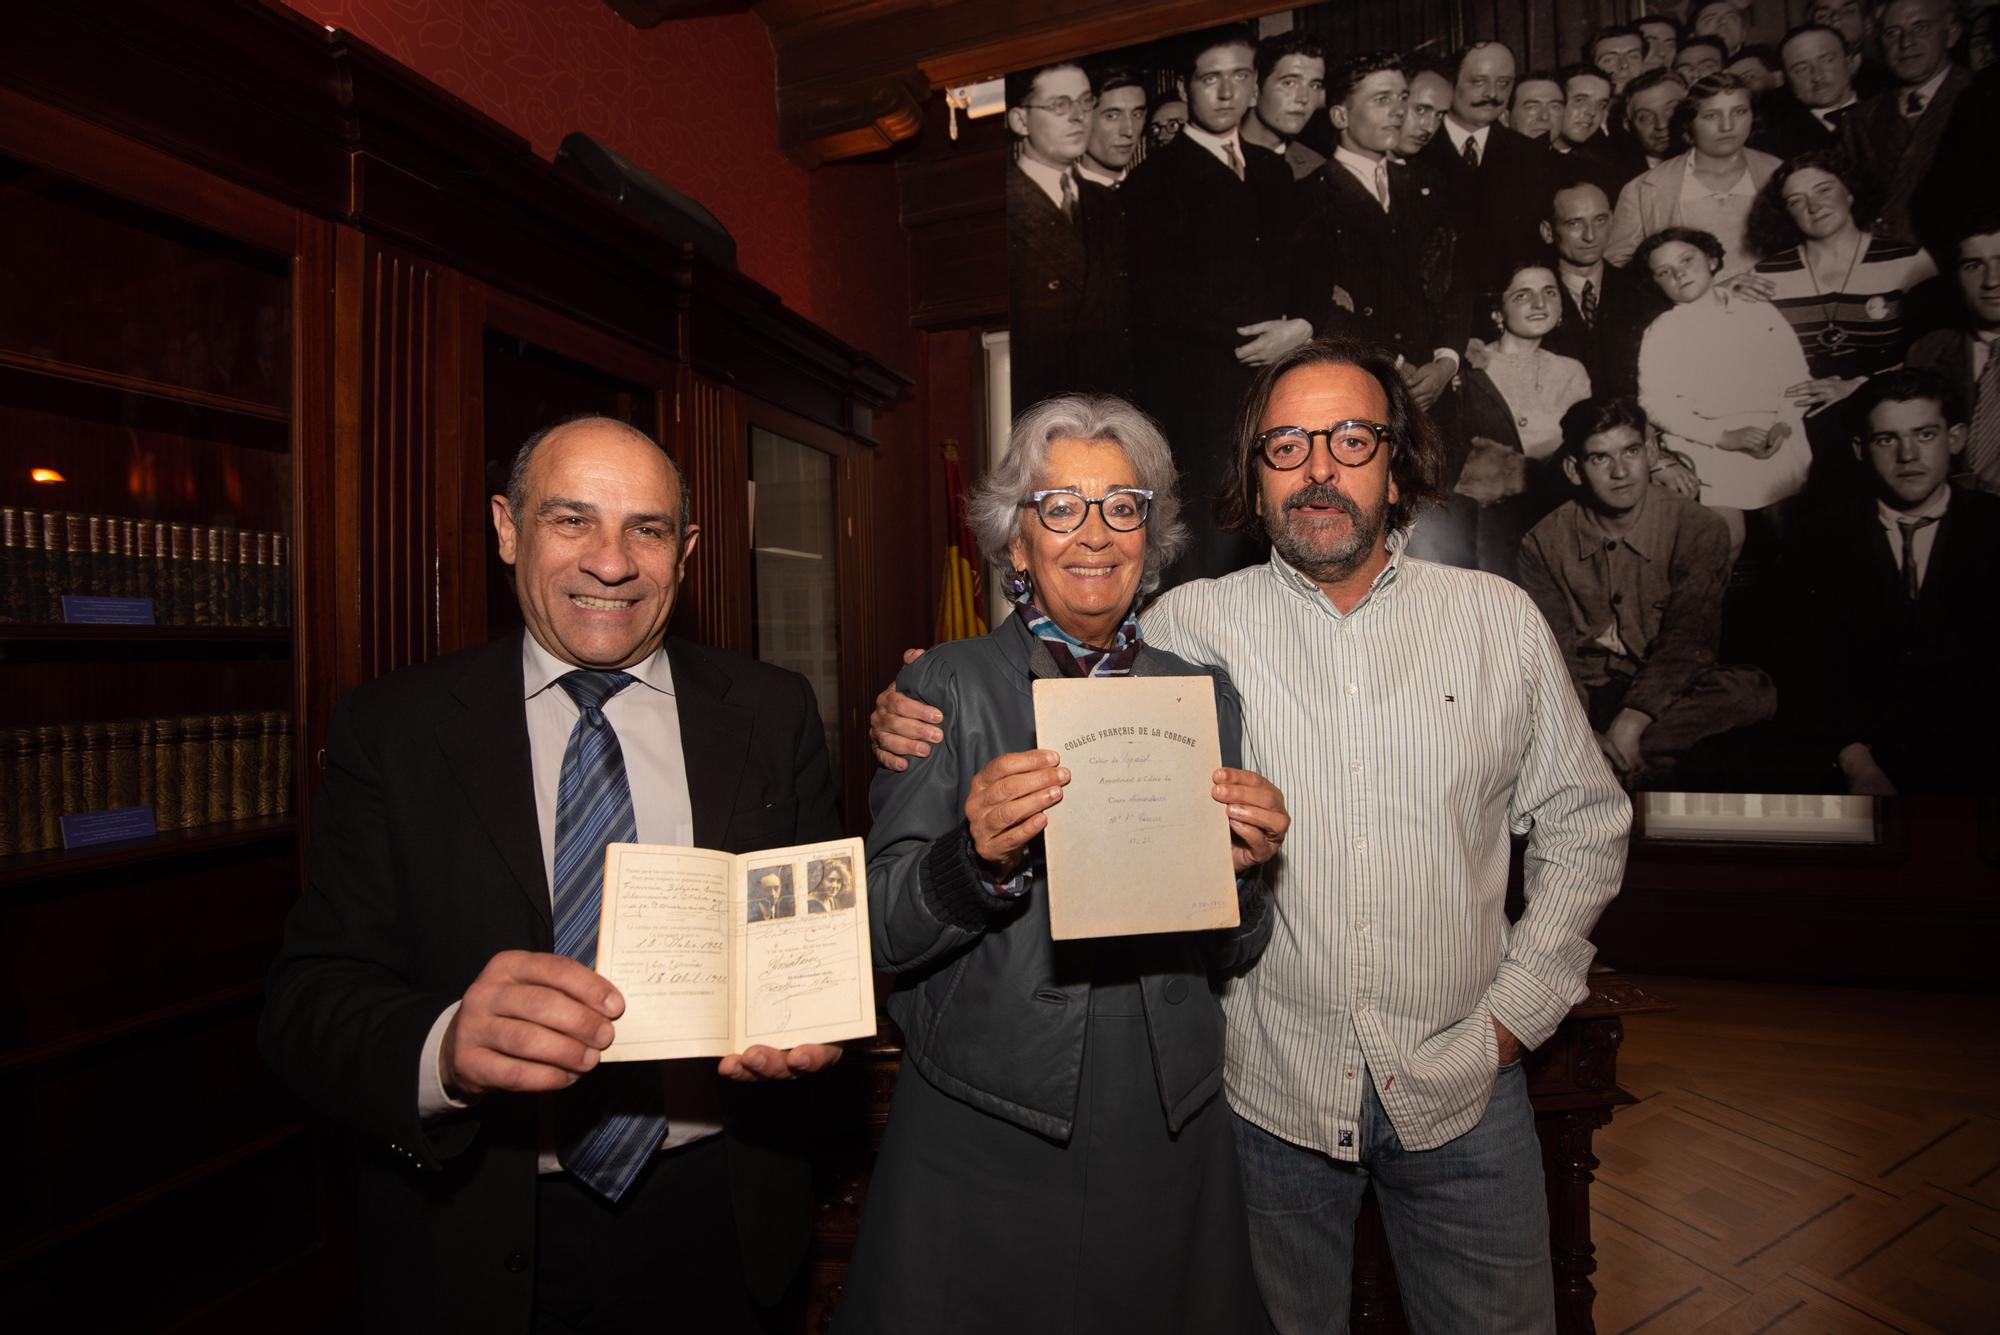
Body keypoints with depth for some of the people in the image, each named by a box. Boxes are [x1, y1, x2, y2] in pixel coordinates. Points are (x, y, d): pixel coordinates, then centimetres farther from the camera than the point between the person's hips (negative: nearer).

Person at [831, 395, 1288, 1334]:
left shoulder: (1204, 695, 3)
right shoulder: (946, 685, -6)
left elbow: (1230, 952, 7)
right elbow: (885, 933, -8)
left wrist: (1240, 866, -13)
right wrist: (979, 859, -26)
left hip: (1168, 1136, 3)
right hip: (981, 1139, -2)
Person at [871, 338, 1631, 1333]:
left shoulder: (1500, 621, 0)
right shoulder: (1191, 627, -6)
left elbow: (1583, 828, 7)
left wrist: (1510, 1016, 0)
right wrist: (916, 728, -18)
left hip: (1462, 1090, 2)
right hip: (1271, 1089, -1)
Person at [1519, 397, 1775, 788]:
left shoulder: (1699, 530, -5)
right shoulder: (1544, 543, -2)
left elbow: (1686, 641, -15)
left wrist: (1630, 724, -31)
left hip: (1664, 697, 0)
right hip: (1583, 701, 0)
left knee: (1752, 692, -31)